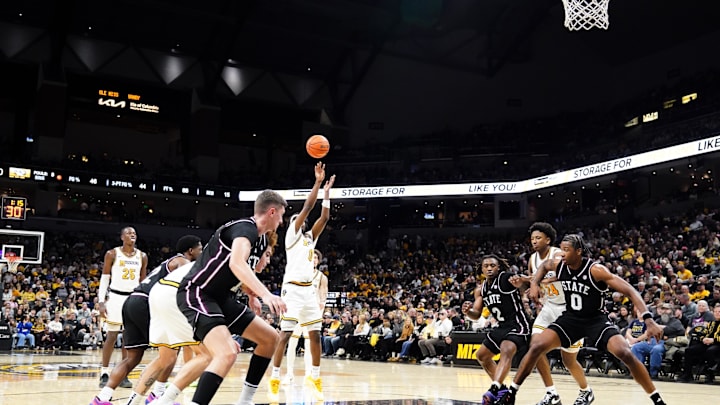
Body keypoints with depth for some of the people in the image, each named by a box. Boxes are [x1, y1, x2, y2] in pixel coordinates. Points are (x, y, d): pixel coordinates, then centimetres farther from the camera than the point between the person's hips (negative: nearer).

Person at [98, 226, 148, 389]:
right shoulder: (112, 254, -3)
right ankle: (105, 373, 4)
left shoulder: (142, 256, 5)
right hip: (116, 296, -3)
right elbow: (104, 278, -2)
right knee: (112, 335, -4)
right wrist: (101, 301, -9)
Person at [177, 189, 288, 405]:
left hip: (219, 296, 10)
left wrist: (252, 294, 33)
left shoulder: (257, 235, 13)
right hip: (196, 294, -10)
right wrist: (266, 294, -46)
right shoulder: (246, 227, -17)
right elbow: (237, 264, -38)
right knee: (227, 353, -30)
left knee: (270, 338, 9)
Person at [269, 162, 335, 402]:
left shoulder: (310, 237, 19)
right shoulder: (291, 234, 1)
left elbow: (324, 218, 14)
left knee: (315, 335, 6)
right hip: (293, 288, -7)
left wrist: (327, 192, 15)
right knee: (285, 335, -10)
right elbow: (307, 207, -6)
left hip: (309, 290, 7)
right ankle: (275, 380, -4)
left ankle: (314, 377, 17)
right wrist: (318, 181, -5)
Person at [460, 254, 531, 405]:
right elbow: (476, 315, 7)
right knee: (481, 355, 19)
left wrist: (520, 283, -57)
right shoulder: (481, 289, 5)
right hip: (502, 326, 9)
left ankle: (494, 390, -47)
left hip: (518, 324, -9)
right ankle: (501, 388, 33)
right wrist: (468, 311, -16)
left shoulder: (507, 278, -16)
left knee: (506, 351, -35)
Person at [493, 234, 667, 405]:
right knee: (536, 347, -12)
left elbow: (630, 291, -25)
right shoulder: (558, 265, -10)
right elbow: (543, 266, 17)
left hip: (596, 319, -3)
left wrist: (649, 319, -35)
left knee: (625, 353, -23)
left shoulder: (596, 270, -25)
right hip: (571, 318, 4)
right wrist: (534, 283, 0)